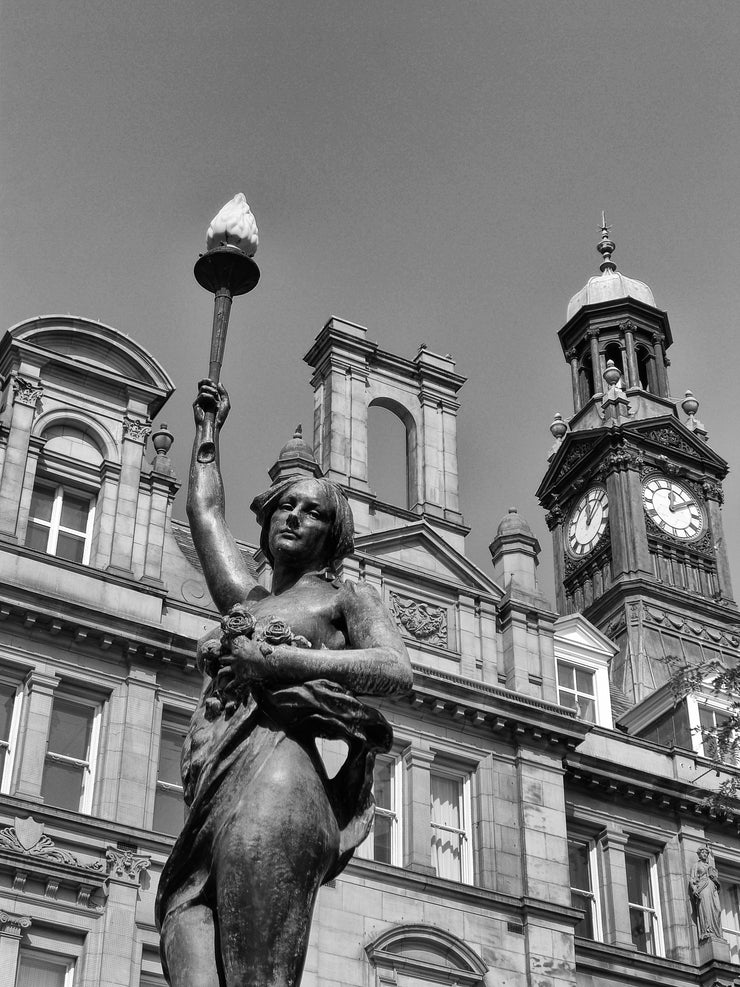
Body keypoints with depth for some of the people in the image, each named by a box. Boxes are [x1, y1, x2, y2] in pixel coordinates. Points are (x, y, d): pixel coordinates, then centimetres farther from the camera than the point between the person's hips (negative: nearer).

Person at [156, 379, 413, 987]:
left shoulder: (347, 597, 17)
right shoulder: (246, 600, 32)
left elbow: (397, 672, -2)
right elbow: (204, 511, 45)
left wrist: (272, 659, -5)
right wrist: (209, 428, 55)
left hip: (276, 776, -5)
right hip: (214, 808, 5)